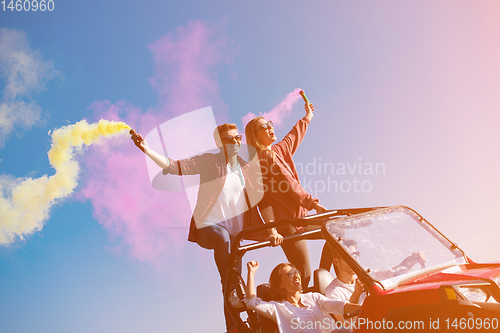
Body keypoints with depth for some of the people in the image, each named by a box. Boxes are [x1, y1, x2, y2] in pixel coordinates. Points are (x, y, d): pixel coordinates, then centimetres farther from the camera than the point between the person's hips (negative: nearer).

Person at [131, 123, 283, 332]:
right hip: (210, 224, -4)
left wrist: (272, 229, 0)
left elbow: (262, 200, 9)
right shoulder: (209, 162, -2)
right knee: (224, 239, -34)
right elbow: (175, 167, -10)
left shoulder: (247, 167, 8)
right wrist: (147, 150, -21)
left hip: (236, 229, 4)